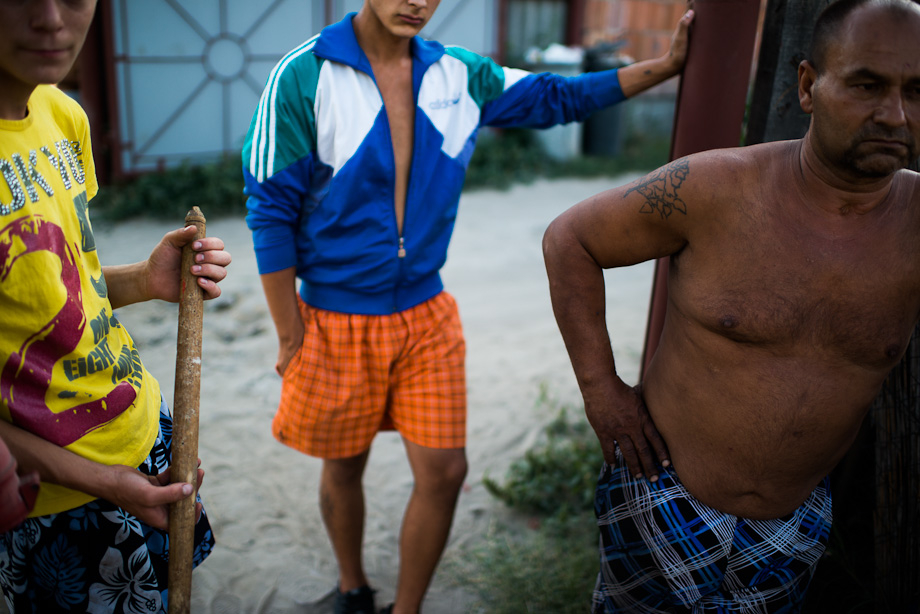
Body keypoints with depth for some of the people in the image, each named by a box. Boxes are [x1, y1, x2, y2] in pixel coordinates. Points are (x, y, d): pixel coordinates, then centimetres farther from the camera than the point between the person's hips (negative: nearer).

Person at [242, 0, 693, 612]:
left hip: (427, 315, 4)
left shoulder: (460, 75, -1)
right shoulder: (304, 77, -14)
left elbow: (557, 97, 12)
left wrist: (667, 64, 6)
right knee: (345, 468, 15)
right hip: (336, 321, -3)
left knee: (444, 471, 4)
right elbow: (272, 213, -12)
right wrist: (291, 341, -10)